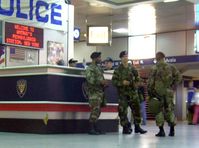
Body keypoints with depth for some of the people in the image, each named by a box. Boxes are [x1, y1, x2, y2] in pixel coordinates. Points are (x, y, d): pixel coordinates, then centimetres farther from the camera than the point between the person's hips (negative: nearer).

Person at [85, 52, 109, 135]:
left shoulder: (99, 68, 20)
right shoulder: (90, 68, -7)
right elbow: (90, 80, -19)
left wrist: (104, 83, 9)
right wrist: (100, 82, -24)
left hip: (100, 92, 9)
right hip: (94, 92, -9)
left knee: (97, 111, 10)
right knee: (95, 110, -13)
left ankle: (95, 128, 16)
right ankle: (91, 129, -11)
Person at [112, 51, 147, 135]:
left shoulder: (132, 68, 8)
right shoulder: (118, 70, -2)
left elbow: (137, 78, 15)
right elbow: (114, 81, -6)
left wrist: (132, 82, -4)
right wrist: (122, 83, -19)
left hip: (133, 92, 4)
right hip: (123, 93, -3)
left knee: (136, 109, 5)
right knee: (123, 111, -5)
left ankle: (137, 127, 16)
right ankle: (125, 127, 6)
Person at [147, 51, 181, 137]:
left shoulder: (155, 68, -2)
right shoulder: (171, 67, 7)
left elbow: (150, 82, -4)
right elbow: (178, 76, 0)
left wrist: (150, 92, 4)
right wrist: (173, 86, 5)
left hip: (158, 91, -3)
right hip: (168, 92, 3)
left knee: (159, 110, 3)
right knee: (169, 110, 10)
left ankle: (161, 130, -2)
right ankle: (172, 130, 8)